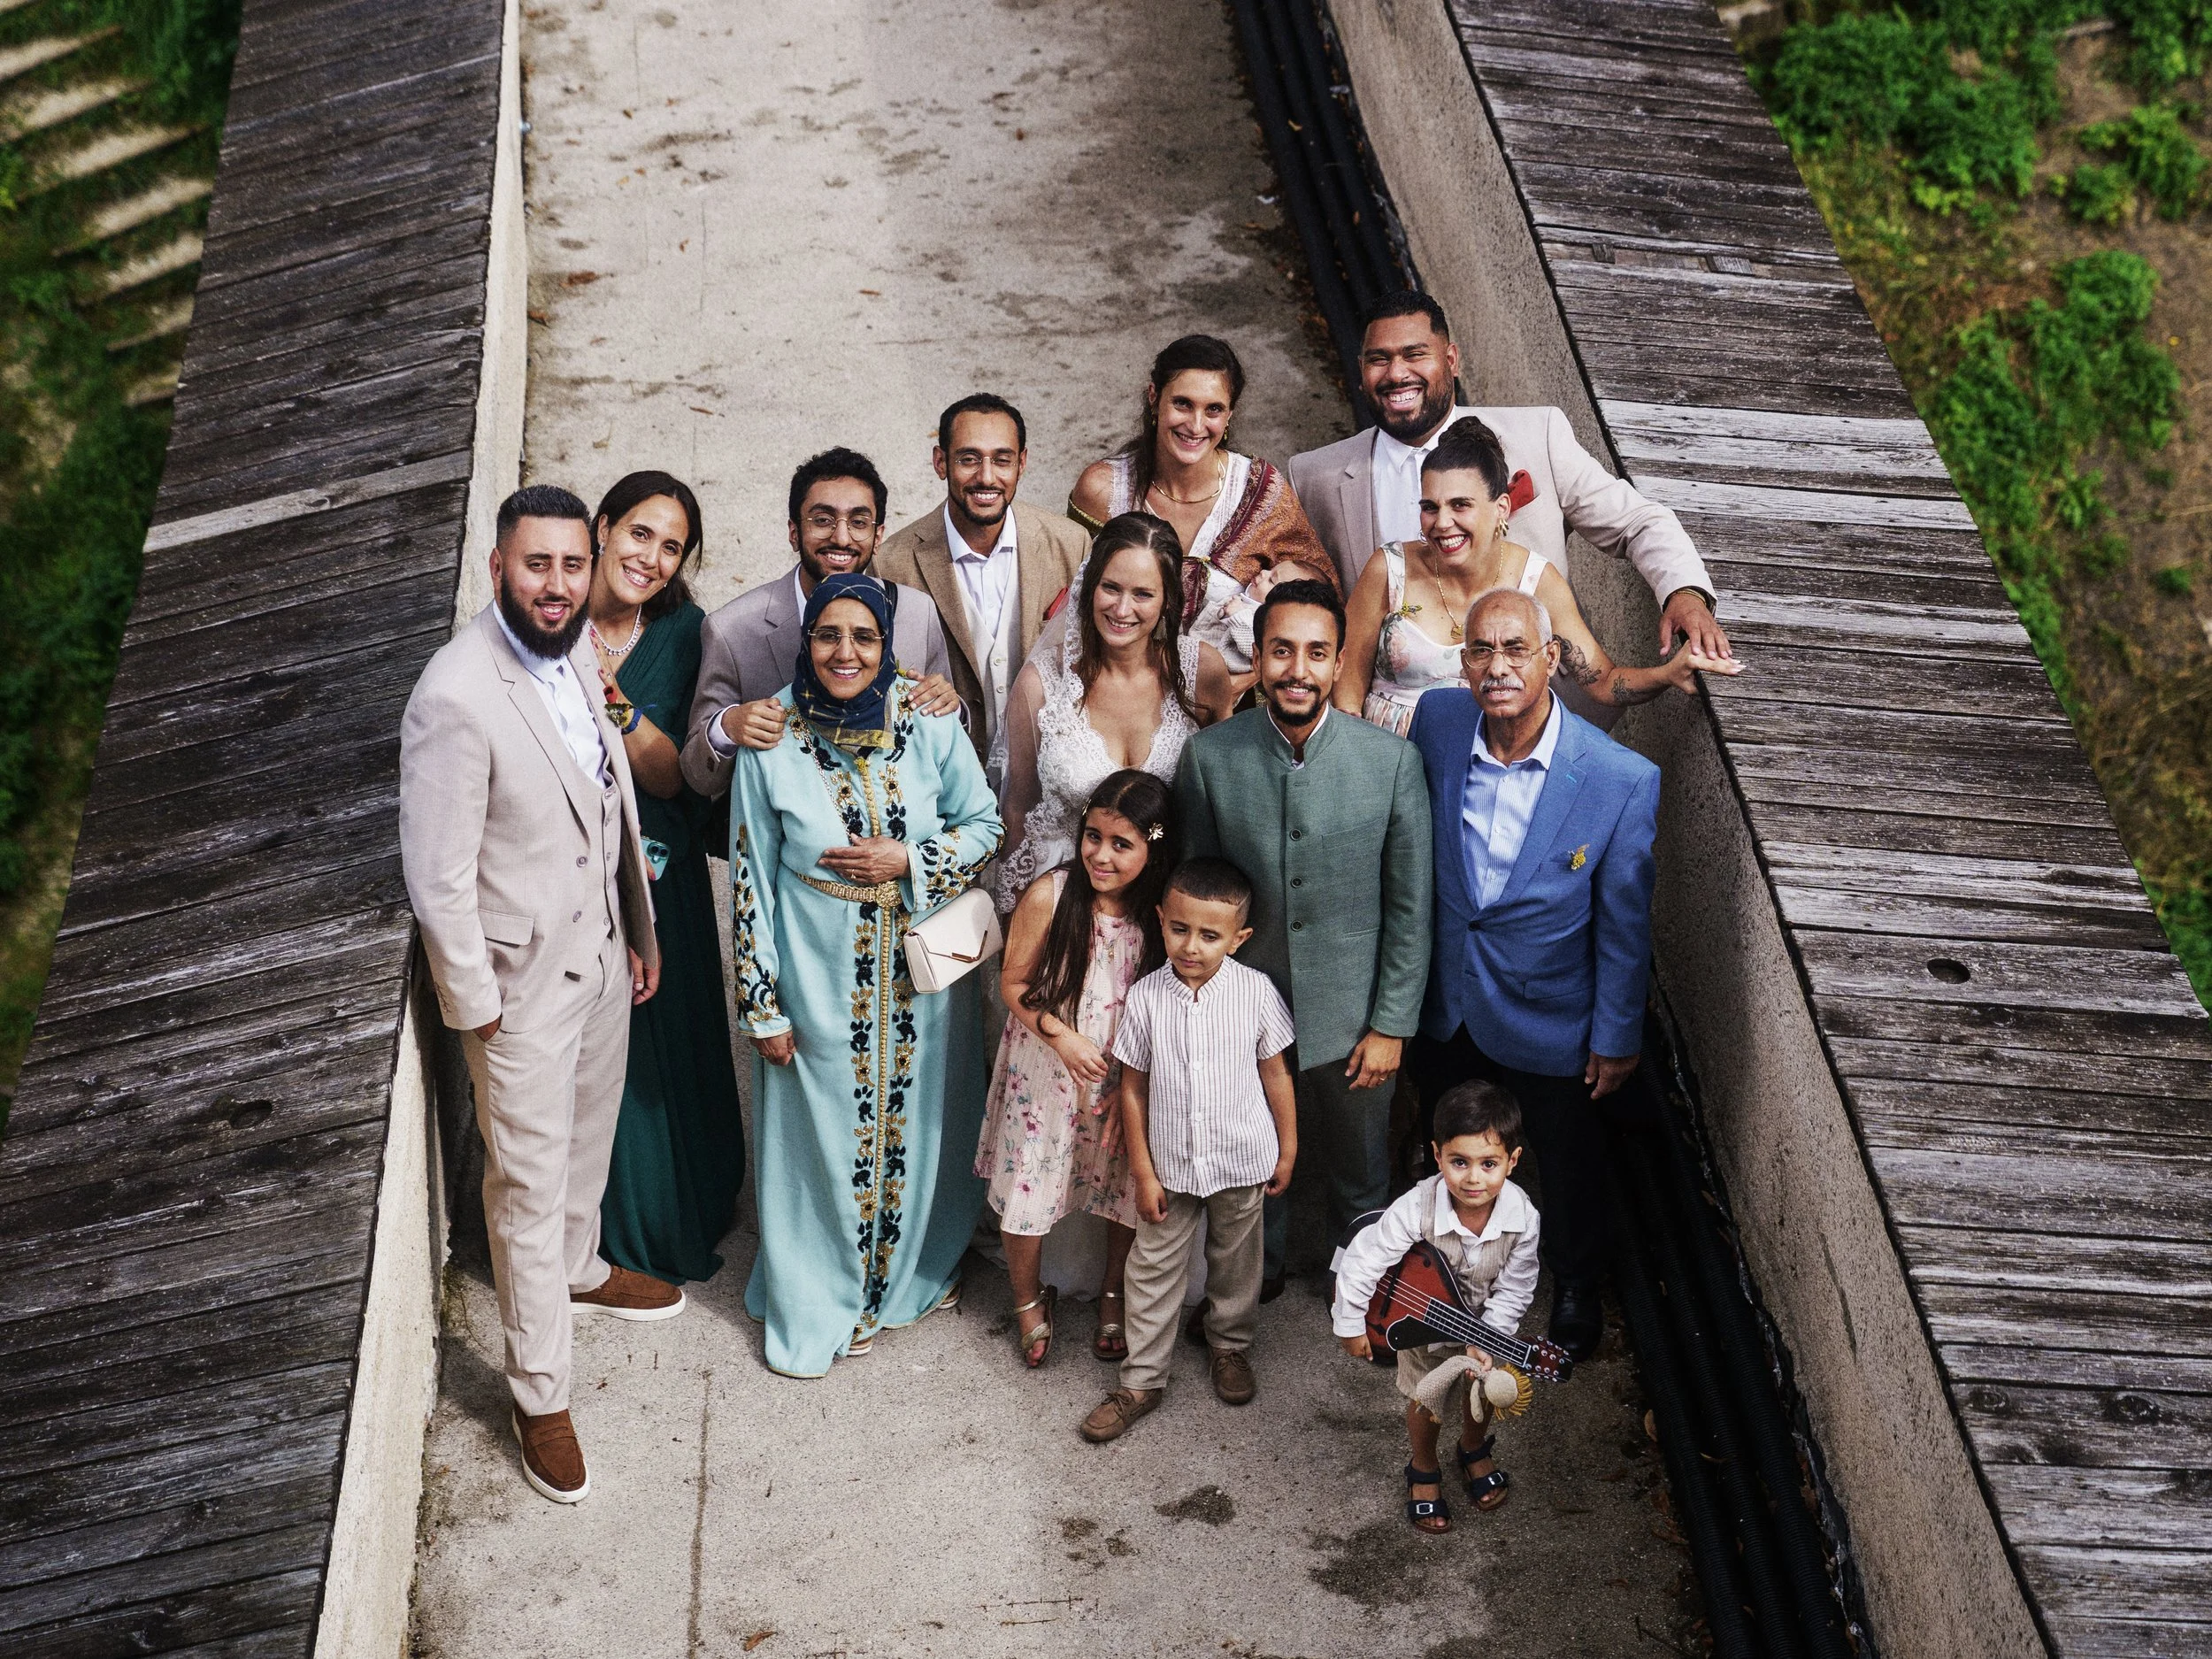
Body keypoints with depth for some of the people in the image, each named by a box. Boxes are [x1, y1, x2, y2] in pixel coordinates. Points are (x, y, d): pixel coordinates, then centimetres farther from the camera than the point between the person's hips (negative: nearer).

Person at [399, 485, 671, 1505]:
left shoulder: (575, 653, -3)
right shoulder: (456, 697, -29)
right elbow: (437, 875, -24)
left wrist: (641, 930, 14)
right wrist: (474, 1002, -16)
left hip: (601, 949, 8)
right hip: (522, 973, -8)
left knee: (588, 1137, 29)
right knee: (530, 1182, 6)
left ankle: (578, 1270, 55)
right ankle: (540, 1394, 22)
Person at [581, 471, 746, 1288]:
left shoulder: (684, 634, -7)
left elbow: (673, 776, -13)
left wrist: (618, 705, -29)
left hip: (659, 873, 1)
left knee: (672, 1037, 15)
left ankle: (688, 1209, 38)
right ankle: (621, 1225, 32)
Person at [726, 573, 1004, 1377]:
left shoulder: (928, 724, -10)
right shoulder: (771, 743, -13)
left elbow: (984, 824, 2)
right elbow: (749, 880, -7)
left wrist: (908, 862, -17)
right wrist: (762, 1007, -6)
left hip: (923, 975, 2)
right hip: (819, 982, -2)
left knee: (918, 1121, 18)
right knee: (824, 1133, 11)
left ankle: (921, 1266, 44)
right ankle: (817, 1304, 31)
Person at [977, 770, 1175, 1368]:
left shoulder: (1163, 912, -14)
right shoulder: (1050, 896, -20)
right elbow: (1014, 983, -9)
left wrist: (1131, 1086, -8)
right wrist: (1062, 1035, -22)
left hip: (1128, 1079, 1)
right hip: (1045, 1077, -1)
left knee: (1128, 1190, 14)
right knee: (1027, 1189, 10)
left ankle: (1114, 1294, 42)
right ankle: (1028, 1298, 37)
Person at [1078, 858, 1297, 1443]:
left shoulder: (1255, 992, -14)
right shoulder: (1145, 997, -14)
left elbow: (1276, 1074, -1)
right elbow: (1134, 1088, -6)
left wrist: (1288, 1149, 5)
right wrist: (1143, 1172, -5)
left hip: (1241, 1158, 0)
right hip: (1169, 1162, 0)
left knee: (1236, 1263, 19)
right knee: (1154, 1268, 9)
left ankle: (1230, 1346, 43)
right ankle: (1142, 1379, 21)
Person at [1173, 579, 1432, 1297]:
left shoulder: (1393, 761, -14)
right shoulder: (1209, 757, -12)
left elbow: (1410, 907, -7)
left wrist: (1392, 1025, -6)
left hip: (1352, 1017, -1)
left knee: (1358, 1171, 20)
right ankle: (1261, 1267, 51)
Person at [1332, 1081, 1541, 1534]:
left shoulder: (1522, 1217, -31)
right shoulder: (1417, 1209, -39)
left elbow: (1513, 1291, -19)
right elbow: (1361, 1260, -30)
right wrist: (1351, 1326, -21)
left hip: (1485, 1321, 2)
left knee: (1483, 1389, 23)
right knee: (1427, 1403, 13)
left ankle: (1475, 1450, 57)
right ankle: (1424, 1471, 45)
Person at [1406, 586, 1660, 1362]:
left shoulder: (1623, 781, -27)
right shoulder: (1436, 721, -17)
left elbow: (1624, 922, -15)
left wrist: (1617, 1036, -6)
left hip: (1549, 1019, -3)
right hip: (1443, 1002, 3)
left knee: (1569, 1166, 21)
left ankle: (1575, 1287, 49)